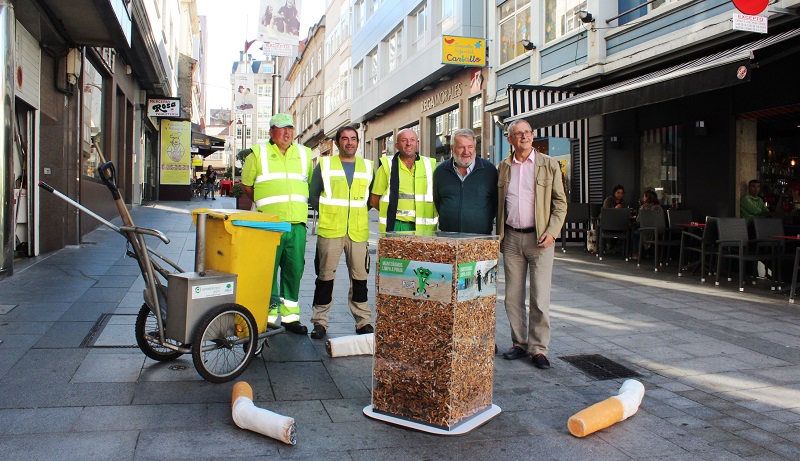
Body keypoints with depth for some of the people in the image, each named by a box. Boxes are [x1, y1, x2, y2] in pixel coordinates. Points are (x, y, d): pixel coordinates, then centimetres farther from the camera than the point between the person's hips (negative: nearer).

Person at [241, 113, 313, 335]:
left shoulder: (304, 154, 16)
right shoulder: (258, 153, 6)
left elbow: (311, 184, 23)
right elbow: (246, 185, 11)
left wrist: (298, 202, 11)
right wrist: (265, 203, 3)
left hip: (297, 223, 3)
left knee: (294, 269, 6)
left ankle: (290, 315, 16)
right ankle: (269, 314, 10)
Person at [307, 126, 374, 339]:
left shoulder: (367, 167, 13)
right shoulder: (324, 164, 6)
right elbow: (313, 195, 7)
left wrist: (358, 211, 7)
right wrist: (328, 213, 2)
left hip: (358, 231, 2)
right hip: (329, 230, -2)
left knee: (360, 277, 4)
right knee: (325, 276, 2)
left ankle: (363, 321, 14)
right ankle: (320, 321, 11)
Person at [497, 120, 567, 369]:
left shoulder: (549, 165, 2)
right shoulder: (503, 167, 11)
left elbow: (560, 202, 2)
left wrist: (552, 231, -10)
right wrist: (499, 234, 9)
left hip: (539, 238, -3)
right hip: (511, 238, 3)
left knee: (540, 298, -3)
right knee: (512, 297, 7)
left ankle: (538, 348, 7)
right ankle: (519, 344, 20)